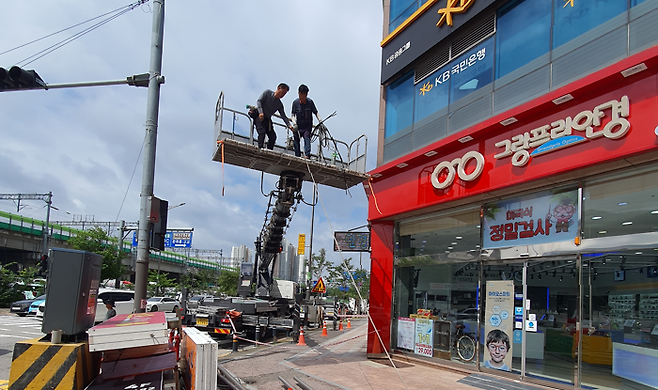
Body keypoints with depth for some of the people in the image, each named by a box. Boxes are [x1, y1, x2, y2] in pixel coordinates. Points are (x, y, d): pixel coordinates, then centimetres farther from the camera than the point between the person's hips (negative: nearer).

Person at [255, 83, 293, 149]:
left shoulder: (280, 104, 13)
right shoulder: (268, 92, 1)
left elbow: (283, 116, 9)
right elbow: (259, 101, -9)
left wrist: (289, 125, -8)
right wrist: (261, 112, -24)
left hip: (267, 119, 6)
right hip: (259, 116, -6)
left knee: (273, 136, -7)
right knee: (262, 132, -25)